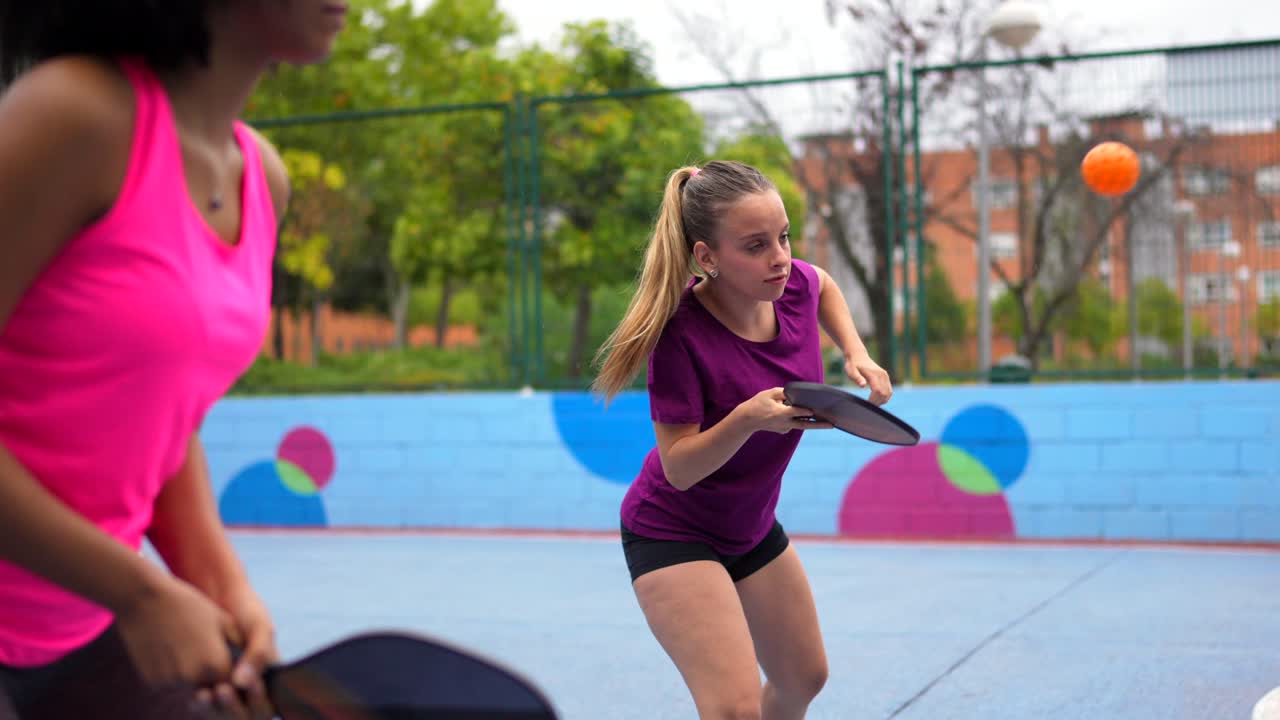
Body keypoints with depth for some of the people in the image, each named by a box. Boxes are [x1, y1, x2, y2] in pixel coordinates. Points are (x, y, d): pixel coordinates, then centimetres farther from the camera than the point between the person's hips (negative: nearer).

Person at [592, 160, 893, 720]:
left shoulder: (793, 284, -14)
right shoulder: (681, 334, -31)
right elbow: (678, 468, -27)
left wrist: (856, 353, -1)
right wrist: (747, 420, -43)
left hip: (754, 527, 7)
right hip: (671, 533, -7)